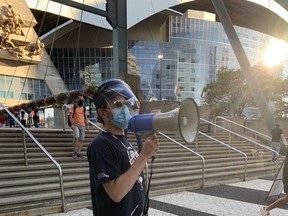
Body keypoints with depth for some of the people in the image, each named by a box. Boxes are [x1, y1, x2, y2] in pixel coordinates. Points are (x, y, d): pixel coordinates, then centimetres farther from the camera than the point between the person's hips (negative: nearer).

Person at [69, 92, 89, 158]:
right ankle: (74, 151, -5)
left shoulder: (84, 108, 13)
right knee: (76, 137, -19)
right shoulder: (73, 106, 1)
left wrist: (87, 125, 6)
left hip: (82, 125, 4)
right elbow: (70, 116, -5)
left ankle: (78, 152, 7)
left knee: (81, 139, 1)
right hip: (75, 125, -4)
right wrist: (72, 124, -15)